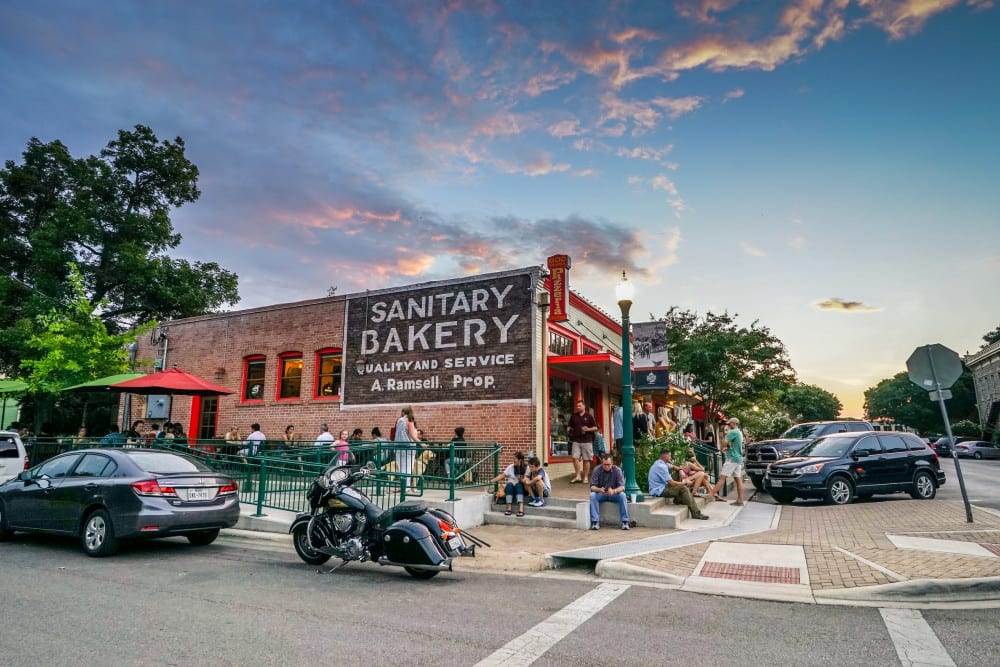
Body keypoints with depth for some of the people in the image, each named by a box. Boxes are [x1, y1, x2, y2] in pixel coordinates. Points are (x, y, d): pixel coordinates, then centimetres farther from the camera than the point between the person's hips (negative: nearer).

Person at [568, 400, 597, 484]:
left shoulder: (589, 416, 3)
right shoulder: (573, 416, 11)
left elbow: (595, 428, 3)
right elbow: (570, 427, 23)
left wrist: (588, 429, -12)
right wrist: (570, 430, 3)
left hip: (587, 441, -2)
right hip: (576, 440, 2)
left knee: (586, 459, 2)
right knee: (575, 458, -6)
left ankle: (585, 477, 12)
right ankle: (578, 476, 3)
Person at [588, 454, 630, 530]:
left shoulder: (617, 470, -14)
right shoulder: (596, 470, -13)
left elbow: (622, 487, -19)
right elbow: (592, 486, -15)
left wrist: (613, 491, -41)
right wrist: (599, 489, -38)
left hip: (614, 494, 0)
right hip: (600, 494, 0)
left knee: (622, 495, -30)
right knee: (592, 495, -30)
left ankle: (625, 522, -24)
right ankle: (595, 522, -28)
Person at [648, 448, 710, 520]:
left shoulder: (660, 462, 6)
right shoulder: (661, 467, -23)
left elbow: (673, 467, 24)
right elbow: (672, 483, -23)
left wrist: (680, 470, 2)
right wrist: (685, 483, -8)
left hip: (661, 486, 10)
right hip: (659, 491, -10)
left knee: (677, 473, 14)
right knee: (683, 488, -21)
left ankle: (678, 499, 11)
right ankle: (695, 513, -18)